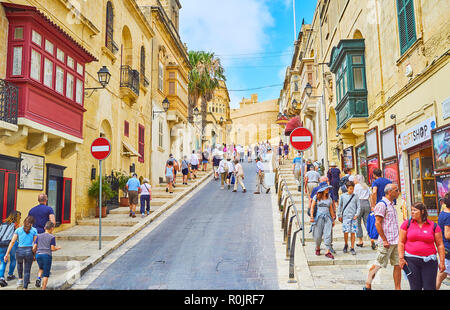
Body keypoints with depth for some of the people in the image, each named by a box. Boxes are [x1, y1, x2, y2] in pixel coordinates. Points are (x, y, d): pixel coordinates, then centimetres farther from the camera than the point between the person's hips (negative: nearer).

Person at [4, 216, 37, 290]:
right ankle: (25, 288, 9)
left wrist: (7, 254, 3)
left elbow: (12, 242, 2)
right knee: (27, 271, 11)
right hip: (29, 251, -2)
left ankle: (20, 279, 29)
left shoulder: (18, 230, 8)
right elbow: (35, 243, 0)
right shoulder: (34, 230, 4)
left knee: (19, 263, 36)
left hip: (20, 251, 2)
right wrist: (34, 255, 8)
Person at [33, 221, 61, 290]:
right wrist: (58, 248, 11)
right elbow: (52, 248, -7)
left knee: (41, 268, 28)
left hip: (38, 255, 4)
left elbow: (34, 248, 8)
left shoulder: (39, 236, 10)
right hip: (47, 256, -4)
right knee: (46, 274, 4)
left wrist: (35, 253, 24)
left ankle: (38, 278, 2)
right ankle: (43, 288, 3)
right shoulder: (52, 237, -2)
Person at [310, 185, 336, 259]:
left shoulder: (329, 198, 11)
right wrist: (312, 216, -11)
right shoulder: (316, 197, 2)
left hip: (327, 217, 2)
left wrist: (333, 220, 14)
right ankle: (317, 248, 28)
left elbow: (331, 209, 15)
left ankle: (328, 251, -10)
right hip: (318, 217, -2)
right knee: (318, 235, 2)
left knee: (328, 234, -11)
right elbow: (312, 207, 0)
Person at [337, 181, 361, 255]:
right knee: (346, 232, -6)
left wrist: (357, 214, -5)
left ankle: (352, 248, 11)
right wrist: (339, 215, 9)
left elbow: (358, 206, 7)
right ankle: (346, 245, 19)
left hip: (353, 217, 1)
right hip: (345, 217, -1)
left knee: (353, 232, 1)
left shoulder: (356, 196, 5)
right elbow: (340, 206, 11)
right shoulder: (343, 196, 4)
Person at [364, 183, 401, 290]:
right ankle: (367, 286, 12)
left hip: (396, 241, 8)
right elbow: (377, 223, -16)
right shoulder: (382, 204, -12)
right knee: (379, 264, -1)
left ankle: (398, 288, 13)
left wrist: (399, 239, 19)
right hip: (387, 241, -8)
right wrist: (385, 240, -18)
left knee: (398, 265, 7)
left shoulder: (391, 205, 16)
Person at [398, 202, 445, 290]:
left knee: (430, 287, 2)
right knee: (415, 287, 4)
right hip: (411, 260, 0)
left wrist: (442, 262, 0)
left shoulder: (434, 226, 3)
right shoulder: (407, 224, 3)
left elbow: (440, 245, 5)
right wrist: (401, 258, -5)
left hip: (429, 261, 0)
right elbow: (401, 242, 2)